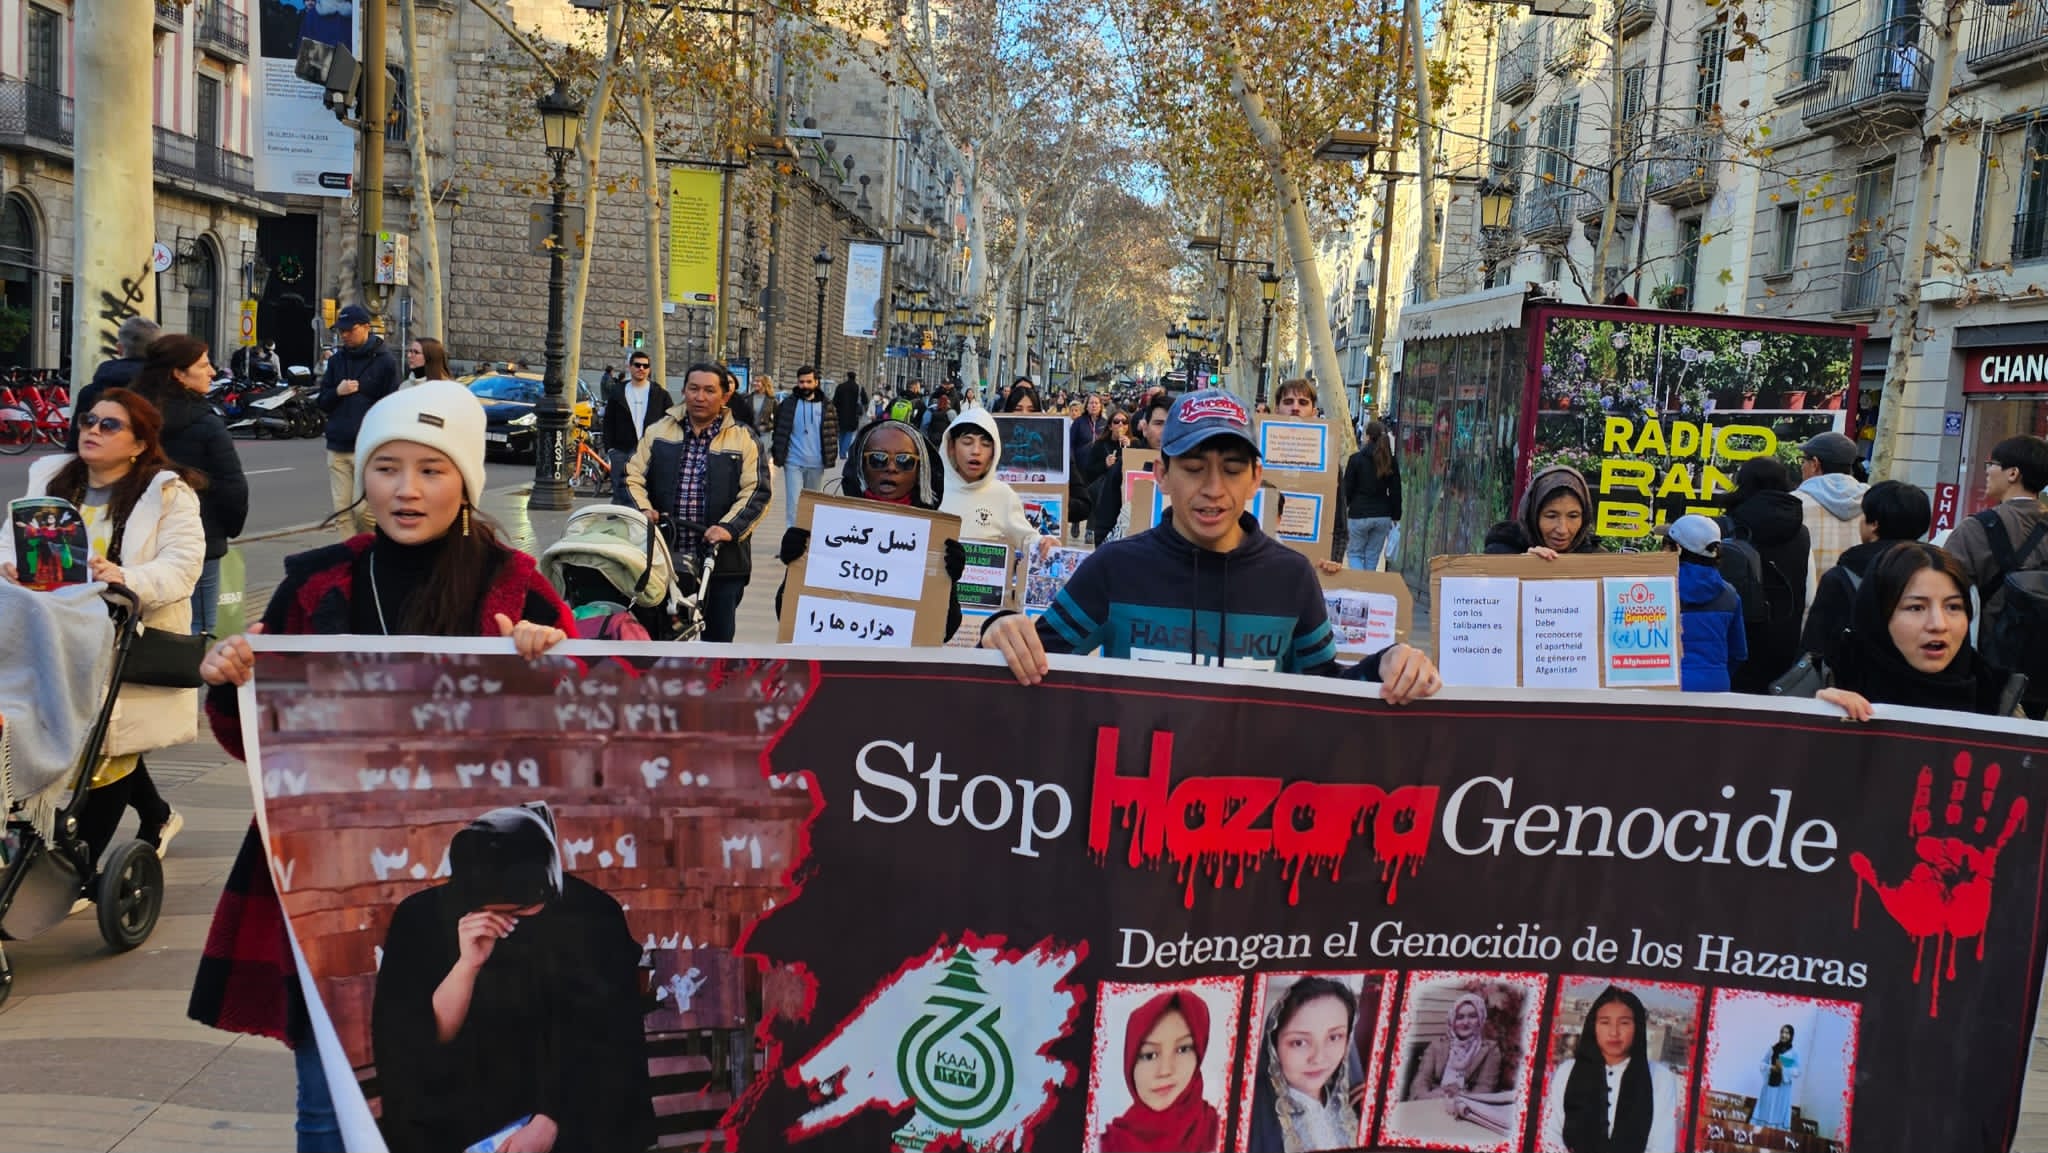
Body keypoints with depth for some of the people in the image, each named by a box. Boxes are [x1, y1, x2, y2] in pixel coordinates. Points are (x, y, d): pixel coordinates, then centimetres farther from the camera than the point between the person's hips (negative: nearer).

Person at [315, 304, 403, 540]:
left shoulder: (385, 361, -2)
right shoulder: (337, 360, 14)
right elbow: (322, 403, 17)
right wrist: (337, 392, -5)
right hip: (337, 448, 5)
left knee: (362, 509, -10)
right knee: (342, 511, 3)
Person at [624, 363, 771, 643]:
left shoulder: (743, 440, 3)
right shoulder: (659, 431, 10)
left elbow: (757, 491, -3)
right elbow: (633, 476, 9)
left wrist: (729, 528, -17)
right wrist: (643, 509, -11)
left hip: (721, 561, -1)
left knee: (717, 638, 6)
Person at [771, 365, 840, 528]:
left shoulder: (826, 406, 3)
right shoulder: (788, 404, 0)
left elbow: (833, 432, 7)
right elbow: (778, 431, 4)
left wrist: (832, 456, -1)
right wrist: (778, 456, -2)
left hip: (816, 463, 2)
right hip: (793, 462, -2)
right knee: (793, 502, -7)